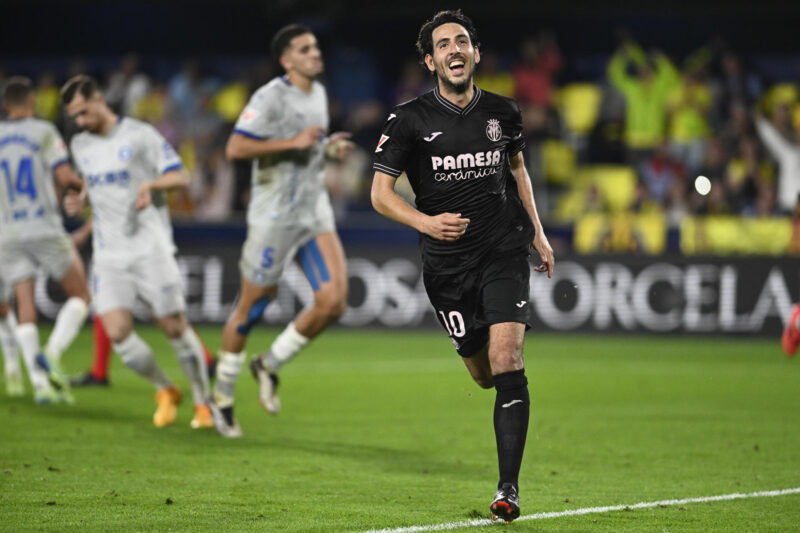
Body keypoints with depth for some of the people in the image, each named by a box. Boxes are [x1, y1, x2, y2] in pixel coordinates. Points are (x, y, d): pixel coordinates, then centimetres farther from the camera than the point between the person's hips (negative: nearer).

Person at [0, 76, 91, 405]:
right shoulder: (44, 133, -5)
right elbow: (65, 177, -13)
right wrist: (83, 185, 7)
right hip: (46, 229, -3)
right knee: (79, 296, 8)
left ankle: (38, 380, -6)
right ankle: (52, 354, -14)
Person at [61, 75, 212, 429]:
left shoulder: (140, 135, -4)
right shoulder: (80, 146, 13)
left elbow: (180, 177, -9)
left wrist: (151, 184, -26)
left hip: (151, 249, -4)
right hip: (109, 254, 4)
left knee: (174, 328, -3)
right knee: (117, 333, -12)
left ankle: (204, 402, 15)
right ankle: (165, 392, 11)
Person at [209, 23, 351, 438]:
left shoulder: (318, 94, 11)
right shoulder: (270, 97, -14)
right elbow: (235, 149, -22)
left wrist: (329, 148, 7)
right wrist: (294, 142, -24)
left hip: (314, 210, 7)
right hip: (274, 215, -7)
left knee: (333, 302, -9)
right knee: (251, 308, 3)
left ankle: (270, 365, 13)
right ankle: (222, 398, 20)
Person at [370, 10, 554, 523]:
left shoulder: (503, 112, 2)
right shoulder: (410, 120, -7)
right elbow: (380, 192, -8)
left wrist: (537, 232, 19)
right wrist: (425, 222, -26)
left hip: (505, 249, 0)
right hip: (447, 262, 0)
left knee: (506, 358, -16)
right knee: (482, 371, 6)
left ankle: (509, 488, -15)